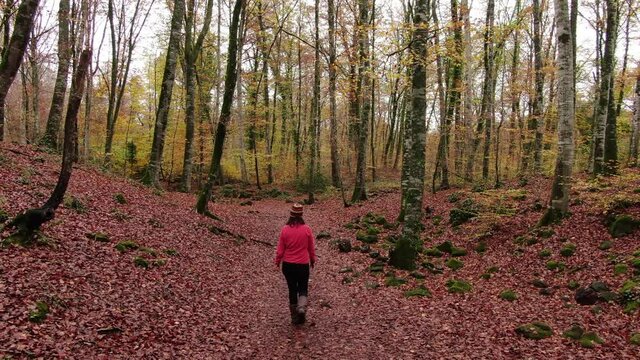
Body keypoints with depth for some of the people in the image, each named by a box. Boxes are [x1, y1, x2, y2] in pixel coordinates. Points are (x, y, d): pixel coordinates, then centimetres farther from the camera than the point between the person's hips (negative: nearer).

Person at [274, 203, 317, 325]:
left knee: (292, 289, 14)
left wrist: (277, 261, 14)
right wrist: (313, 260, 19)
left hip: (288, 265, 1)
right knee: (303, 288, 15)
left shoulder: (285, 229, -9)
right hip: (303, 265, -1)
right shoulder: (307, 229, -9)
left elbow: (280, 249, -3)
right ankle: (302, 307, -13)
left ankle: (295, 317, 21)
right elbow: (311, 247, 3)